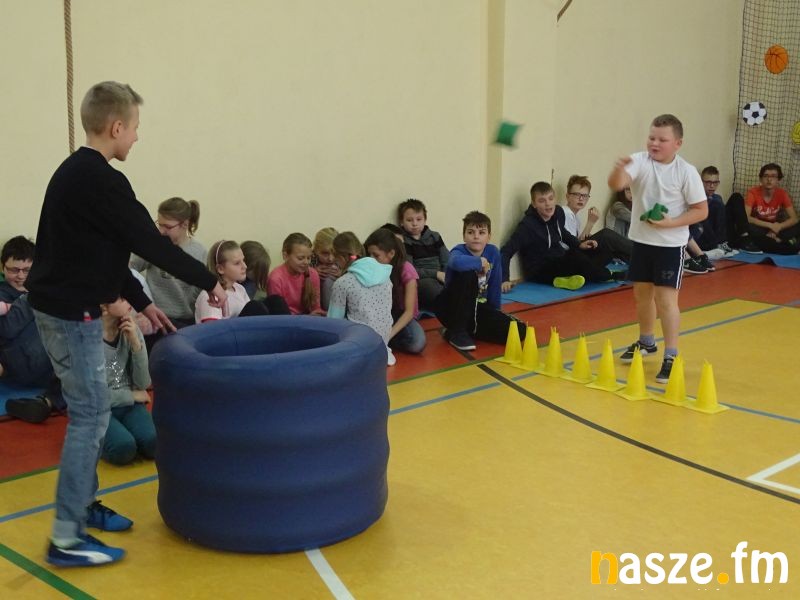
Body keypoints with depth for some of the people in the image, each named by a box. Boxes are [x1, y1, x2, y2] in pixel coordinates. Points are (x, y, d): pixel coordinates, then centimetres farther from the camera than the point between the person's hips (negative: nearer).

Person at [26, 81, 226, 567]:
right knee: (91, 416, -5)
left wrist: (142, 302, 20)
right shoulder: (100, 180, -19)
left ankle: (84, 504, 30)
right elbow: (151, 243, -16)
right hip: (72, 313, -10)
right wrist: (209, 281, -5)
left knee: (89, 411, 18)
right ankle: (67, 538, -1)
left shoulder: (77, 173, 12)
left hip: (61, 306, 10)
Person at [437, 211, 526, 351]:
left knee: (519, 331, -14)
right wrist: (480, 262, -29)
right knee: (468, 274, -34)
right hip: (451, 308, -5)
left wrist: (495, 312, 12)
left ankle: (469, 329, 5)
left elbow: (495, 284, 9)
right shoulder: (459, 250, -17)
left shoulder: (493, 252, -2)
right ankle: (457, 331, -19)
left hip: (478, 308, 5)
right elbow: (456, 262, -45)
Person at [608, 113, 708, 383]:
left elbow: (701, 210, -8)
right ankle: (646, 342, 38)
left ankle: (671, 357, 1)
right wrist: (619, 169, -49)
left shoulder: (686, 172, -12)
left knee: (666, 299, -7)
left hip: (670, 245, -4)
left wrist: (669, 223, -20)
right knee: (642, 293, 18)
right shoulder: (639, 161, -8)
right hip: (641, 240, 4)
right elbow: (616, 184, -26)